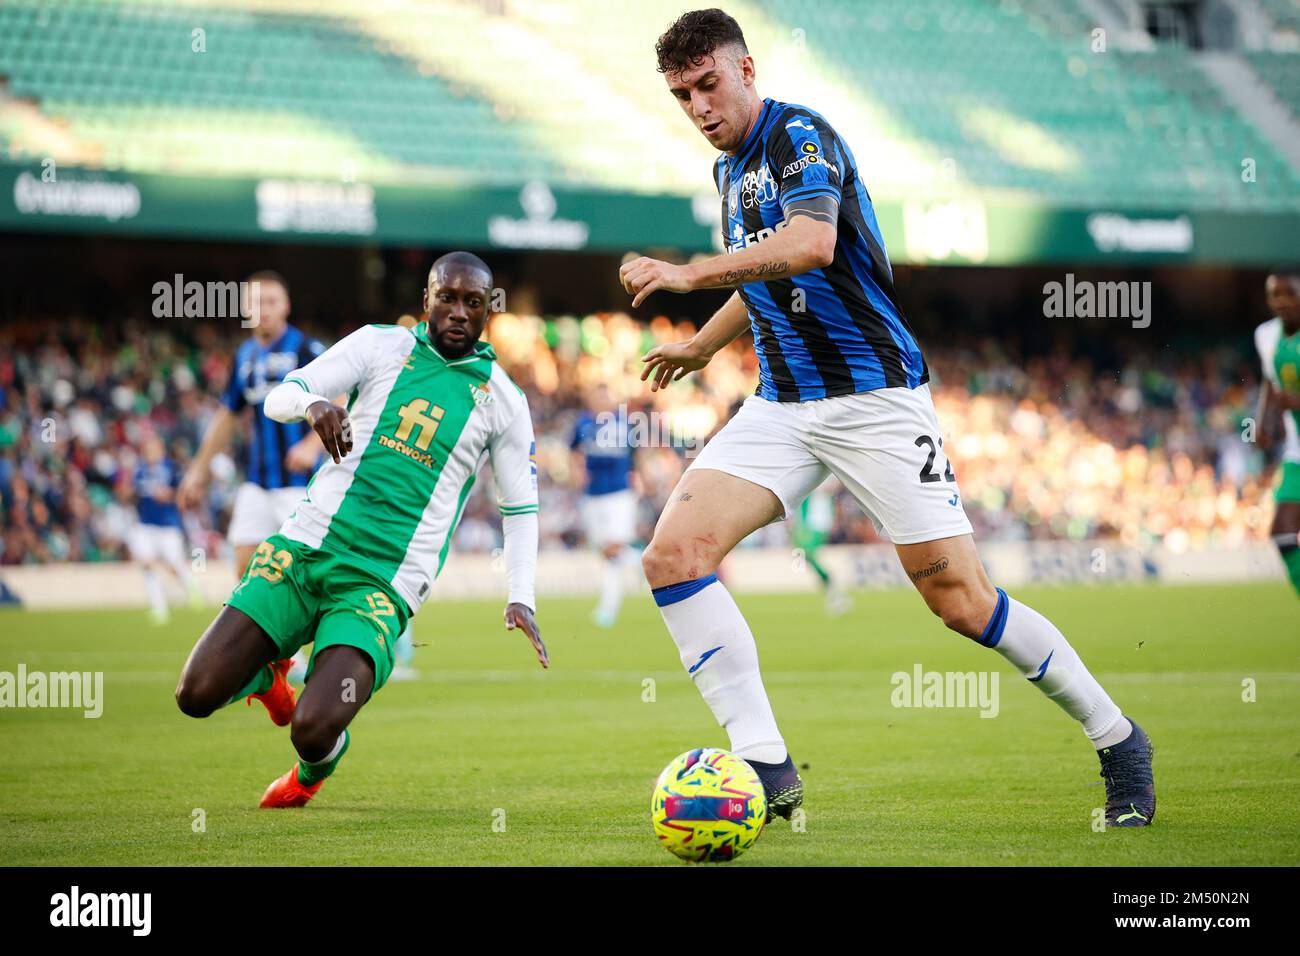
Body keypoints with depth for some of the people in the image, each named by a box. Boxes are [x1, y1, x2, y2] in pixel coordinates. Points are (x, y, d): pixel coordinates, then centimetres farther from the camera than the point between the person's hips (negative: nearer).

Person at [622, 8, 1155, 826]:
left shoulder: (800, 135, -12)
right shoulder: (730, 167, 15)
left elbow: (808, 245, -31)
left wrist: (688, 275, -30)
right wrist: (703, 344, 39)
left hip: (874, 396, -8)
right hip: (781, 406, 8)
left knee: (961, 599, -10)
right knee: (674, 553, -13)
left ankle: (1119, 742, 9)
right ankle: (766, 766, -14)